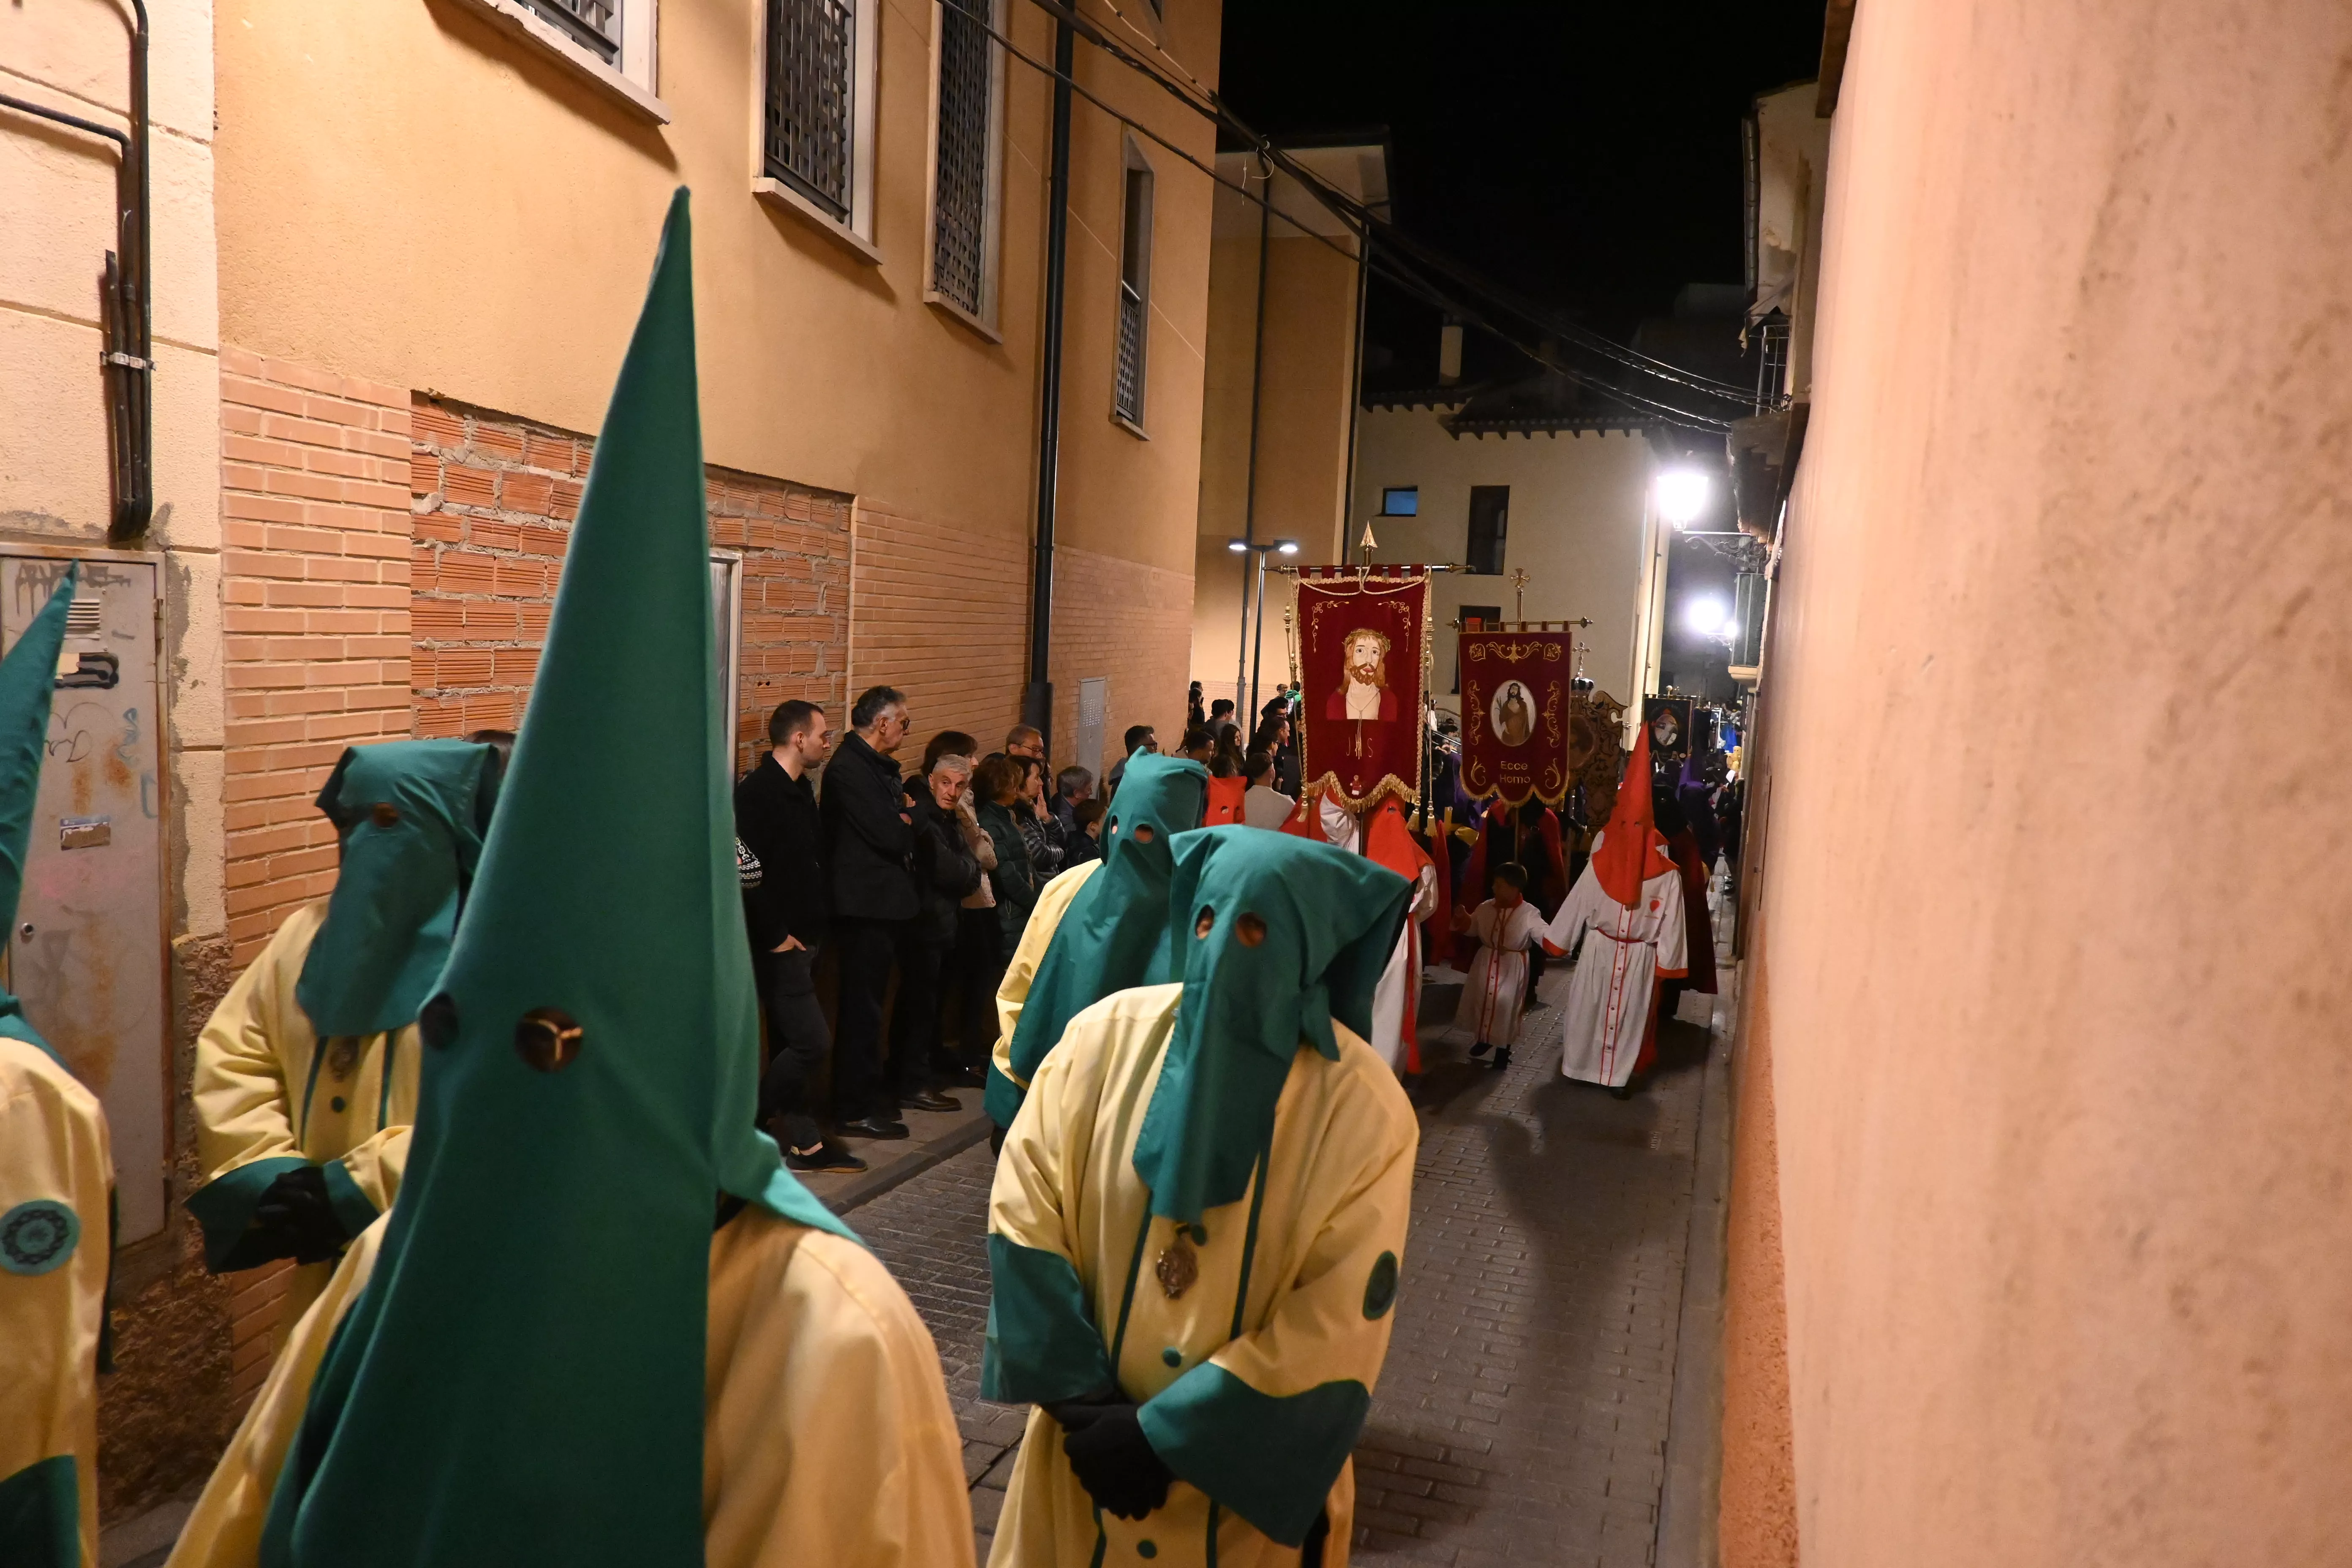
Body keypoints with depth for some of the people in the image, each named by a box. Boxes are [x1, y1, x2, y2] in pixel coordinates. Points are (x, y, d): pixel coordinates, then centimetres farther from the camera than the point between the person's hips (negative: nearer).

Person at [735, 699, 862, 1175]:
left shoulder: (800, 789, 12)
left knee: (792, 1044, 13)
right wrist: (775, 936, -18)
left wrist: (816, 927, 11)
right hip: (779, 945, -9)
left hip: (805, 938, 9)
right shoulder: (757, 793, -16)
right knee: (813, 1042, -8)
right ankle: (747, 1128, 8)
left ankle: (804, 1142, 20)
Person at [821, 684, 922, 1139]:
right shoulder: (851, 769, -19)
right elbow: (892, 837, -23)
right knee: (862, 1010, -2)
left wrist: (904, 819, -8)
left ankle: (865, 1097, 28)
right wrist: (910, 820, -3)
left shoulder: (876, 766, 14)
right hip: (866, 908, -10)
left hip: (881, 905, 10)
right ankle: (855, 1110, 7)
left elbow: (901, 820, 13)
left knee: (866, 1005, 17)